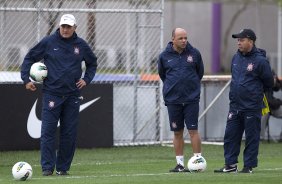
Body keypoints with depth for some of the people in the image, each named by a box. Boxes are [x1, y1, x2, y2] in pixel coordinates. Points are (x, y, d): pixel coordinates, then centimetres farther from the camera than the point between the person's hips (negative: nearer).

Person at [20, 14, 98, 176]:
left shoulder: (81, 45, 5)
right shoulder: (49, 42, -1)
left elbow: (92, 63, 22)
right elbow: (30, 58, 7)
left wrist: (86, 79, 8)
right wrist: (26, 79, -2)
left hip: (72, 95, 2)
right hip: (51, 94, -2)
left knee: (69, 133, 3)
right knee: (48, 131, -8)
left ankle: (63, 167, 12)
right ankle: (47, 167, -4)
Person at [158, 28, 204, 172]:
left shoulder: (194, 53, -1)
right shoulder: (164, 56, 0)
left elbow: (200, 72, 13)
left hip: (191, 99, -1)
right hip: (173, 99, 1)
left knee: (193, 130, -5)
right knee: (177, 132, 6)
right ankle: (180, 164, 11)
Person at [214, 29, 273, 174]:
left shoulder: (260, 60, -11)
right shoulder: (236, 58, 9)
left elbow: (268, 83, -3)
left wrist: (255, 93, 9)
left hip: (251, 107, -6)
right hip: (235, 106, 7)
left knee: (251, 137, 1)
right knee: (230, 135, 6)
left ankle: (249, 166, 8)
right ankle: (230, 165, 12)